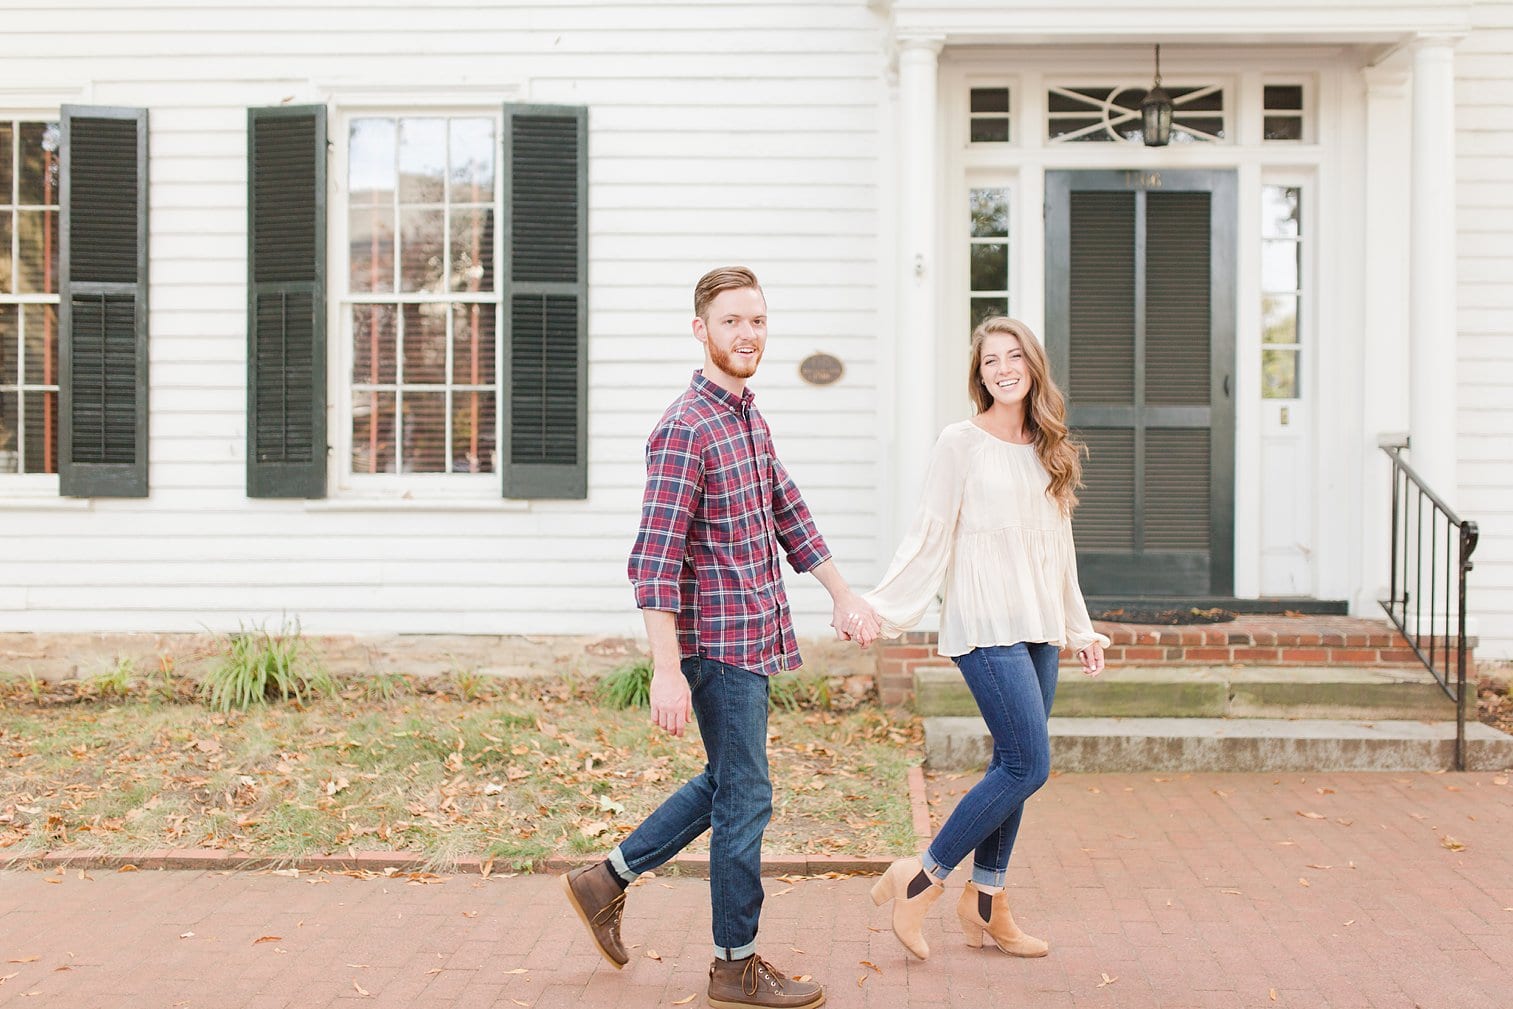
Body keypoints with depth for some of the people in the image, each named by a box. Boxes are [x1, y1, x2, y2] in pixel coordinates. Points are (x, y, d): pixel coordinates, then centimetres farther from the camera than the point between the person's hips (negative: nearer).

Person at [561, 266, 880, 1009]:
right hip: (719, 641, -9)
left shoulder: (748, 416, 11)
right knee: (745, 799, 1)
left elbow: (788, 512, 22)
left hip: (752, 635, 9)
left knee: (726, 785, 19)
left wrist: (843, 593, 21)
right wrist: (667, 670, -25)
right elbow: (653, 559, -22)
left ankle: (607, 879, 30)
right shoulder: (685, 430, -18)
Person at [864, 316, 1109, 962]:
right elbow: (929, 537, -5)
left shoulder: (1049, 450, 14)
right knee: (1028, 766, -13)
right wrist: (877, 607, -13)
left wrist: (1080, 628, 21)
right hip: (985, 624, -6)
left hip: (1038, 628, 6)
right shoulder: (961, 444, -4)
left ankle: (985, 905, 19)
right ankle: (919, 879, -2)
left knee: (1013, 767, 7)